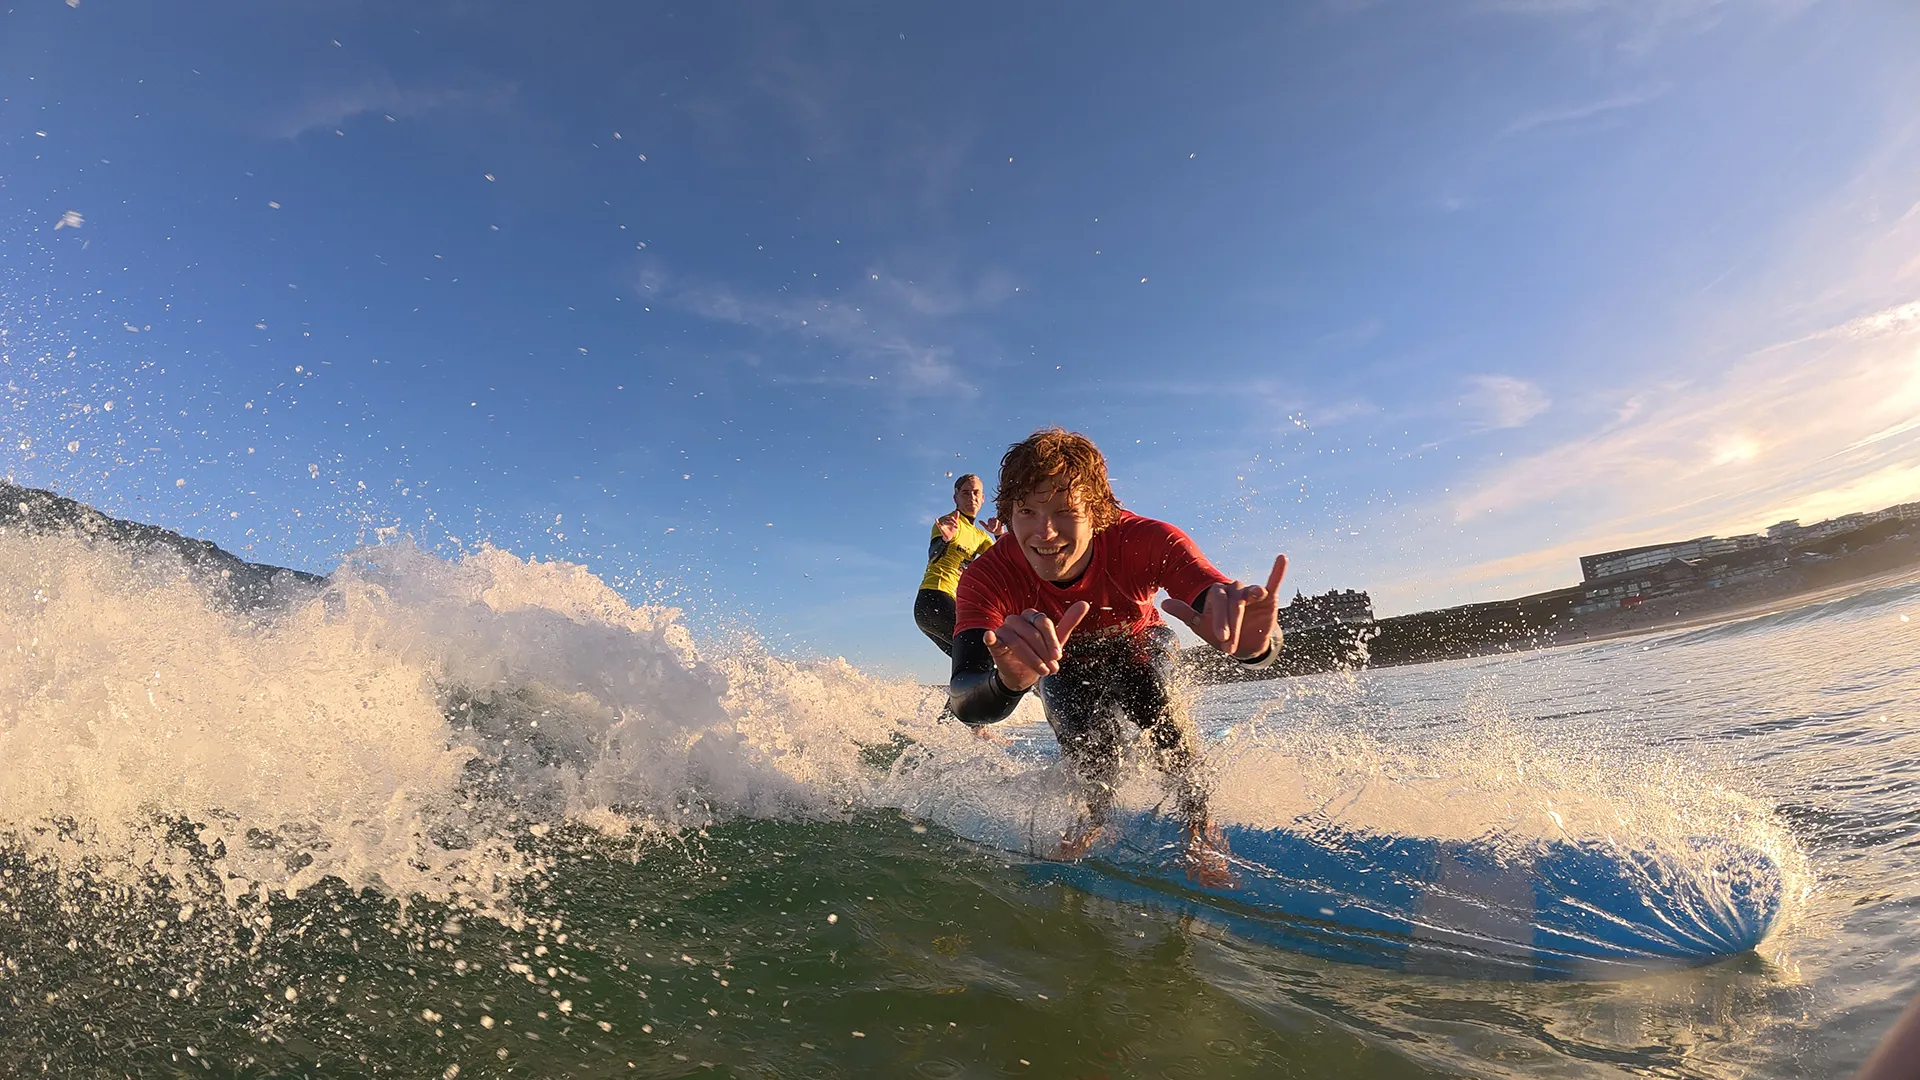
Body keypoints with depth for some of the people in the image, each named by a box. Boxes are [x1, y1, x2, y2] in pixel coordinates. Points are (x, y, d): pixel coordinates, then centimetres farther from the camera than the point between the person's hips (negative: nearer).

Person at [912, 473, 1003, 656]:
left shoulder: (980, 536, 20)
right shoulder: (948, 522, -4)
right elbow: (933, 556, -21)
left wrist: (1000, 535, -8)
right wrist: (945, 540, -43)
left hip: (951, 603, 9)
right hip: (934, 599, -9)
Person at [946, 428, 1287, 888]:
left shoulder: (1143, 541, -38)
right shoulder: (987, 578, -35)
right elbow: (964, 704, -48)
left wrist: (1254, 641, -74)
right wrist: (1010, 681, -72)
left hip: (1139, 643, 0)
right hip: (1064, 662, 1)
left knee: (1144, 685, -30)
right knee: (1077, 723, -26)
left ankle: (1198, 821, -10)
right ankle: (1099, 809, 7)